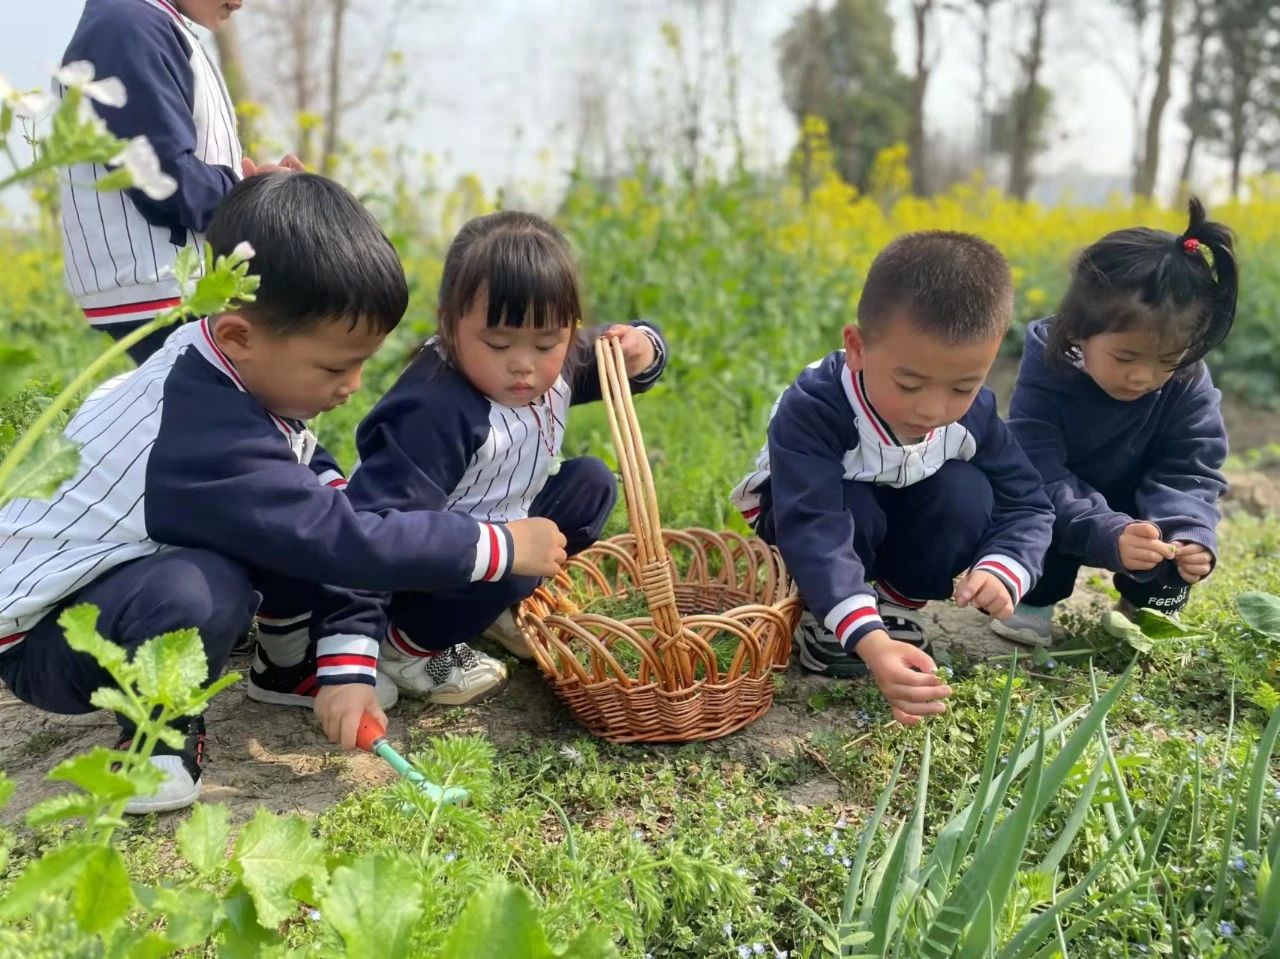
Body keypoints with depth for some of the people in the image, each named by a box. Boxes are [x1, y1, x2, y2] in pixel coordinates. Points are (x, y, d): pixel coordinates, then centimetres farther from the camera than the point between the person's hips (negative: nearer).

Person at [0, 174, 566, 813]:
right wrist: (502, 547, -22)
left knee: (311, 498, -2)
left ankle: (296, 666, 16)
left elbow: (331, 503, -9)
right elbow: (348, 542, -33)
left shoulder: (234, 368, -10)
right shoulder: (210, 444, -36)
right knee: (202, 593, -39)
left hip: (125, 570, 9)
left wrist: (348, 665, -13)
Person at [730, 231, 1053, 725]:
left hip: (901, 528, 4)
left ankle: (898, 602, -3)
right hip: (818, 506, -3)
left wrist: (1002, 570, -41)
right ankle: (820, 620, -9)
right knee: (851, 509, -37)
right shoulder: (810, 413, -39)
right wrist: (870, 642, -61)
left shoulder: (974, 412, -24)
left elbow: (1025, 505, -17)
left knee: (968, 495, -27)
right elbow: (816, 534, -48)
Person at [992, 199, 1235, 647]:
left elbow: (1189, 473, -19)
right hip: (1059, 511, -2)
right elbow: (1036, 475, -36)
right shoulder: (1046, 373, -30)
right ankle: (1033, 603, -6)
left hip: (1142, 511, 2)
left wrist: (1189, 532, -41)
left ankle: (1148, 609, 5)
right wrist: (1107, 533, -51)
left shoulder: (1190, 387, -21)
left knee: (1176, 542, -26)